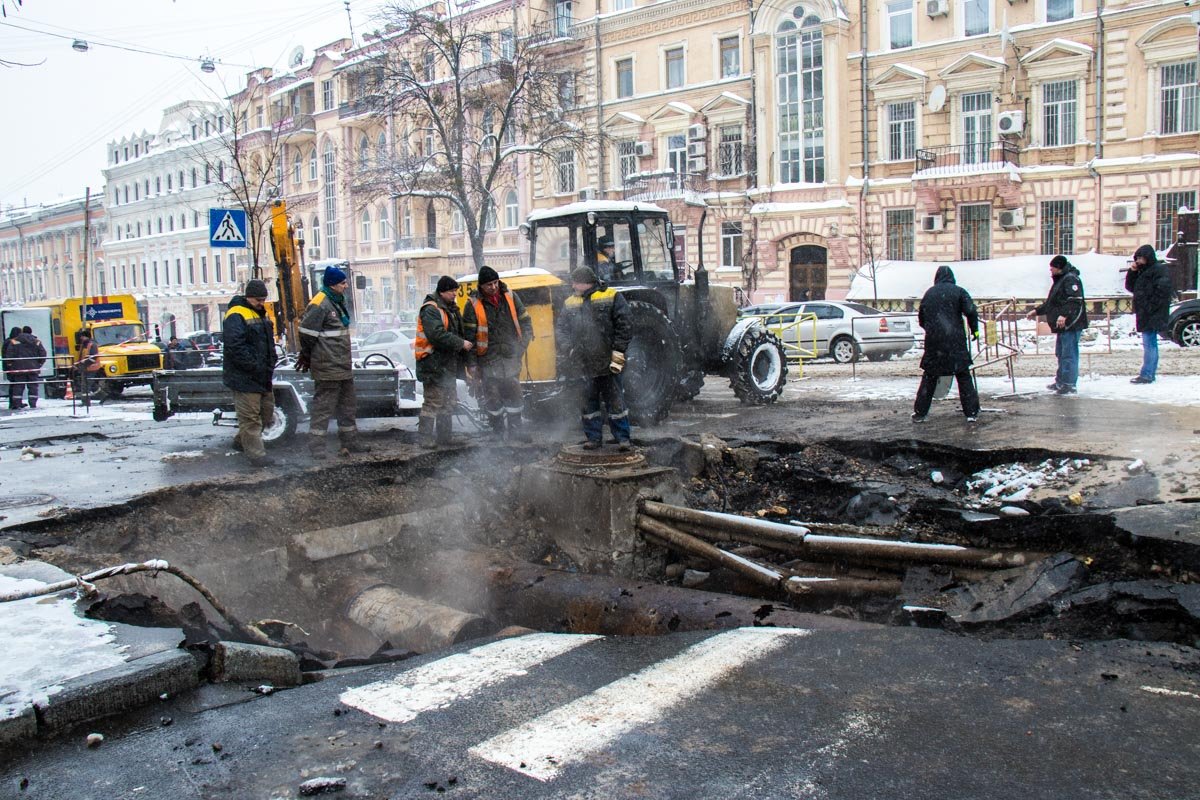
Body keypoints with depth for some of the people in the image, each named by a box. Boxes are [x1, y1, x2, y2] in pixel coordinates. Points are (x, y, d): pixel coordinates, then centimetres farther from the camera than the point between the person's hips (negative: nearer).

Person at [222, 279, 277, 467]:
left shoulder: (262, 315, 15)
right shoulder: (236, 316, -15)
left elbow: (269, 343, 23)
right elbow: (236, 347, -24)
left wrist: (270, 366, 11)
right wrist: (256, 368, -21)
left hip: (263, 376, 10)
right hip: (244, 378, -10)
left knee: (267, 410, 18)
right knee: (250, 416, -5)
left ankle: (241, 441, 33)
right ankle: (256, 453, 0)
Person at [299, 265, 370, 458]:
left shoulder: (339, 301, 15)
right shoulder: (319, 304, -16)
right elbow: (306, 333, -16)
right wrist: (306, 356, -4)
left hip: (343, 367, 10)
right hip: (327, 368, -10)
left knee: (347, 406, 16)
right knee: (323, 407, -5)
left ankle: (350, 442, 26)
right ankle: (316, 446, 2)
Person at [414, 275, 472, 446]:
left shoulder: (451, 308, 16)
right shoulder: (430, 310, -14)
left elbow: (459, 332, 24)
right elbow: (438, 335, -26)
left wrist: (466, 345, 6)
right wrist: (461, 344, -21)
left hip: (449, 364, 10)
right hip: (433, 363, -10)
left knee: (449, 402, 14)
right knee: (433, 402, -9)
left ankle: (445, 437, 23)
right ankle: (425, 437, -2)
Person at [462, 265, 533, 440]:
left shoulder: (510, 298, 4)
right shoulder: (474, 305, -5)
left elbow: (525, 322, 12)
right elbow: (469, 335, -4)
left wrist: (522, 345, 1)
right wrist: (472, 364, -7)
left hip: (511, 358, 2)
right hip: (488, 361, -2)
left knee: (514, 395, 5)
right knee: (492, 398, 4)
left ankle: (515, 431, 14)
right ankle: (498, 434, 14)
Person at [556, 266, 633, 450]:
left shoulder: (611, 297, -2)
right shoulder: (570, 303, 13)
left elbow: (625, 324, -6)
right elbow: (560, 328, 13)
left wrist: (618, 350, -11)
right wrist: (568, 347, -4)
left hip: (608, 363, -4)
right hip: (583, 364, 5)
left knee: (615, 400, 1)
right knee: (587, 402, 8)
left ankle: (623, 438, 8)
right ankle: (593, 438, 19)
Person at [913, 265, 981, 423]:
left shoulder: (929, 293, 10)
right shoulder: (958, 291, 0)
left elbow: (921, 318, 17)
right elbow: (971, 311, -10)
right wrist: (974, 329, 3)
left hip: (933, 341, 3)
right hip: (955, 341, -2)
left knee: (929, 377, 10)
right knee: (964, 376, 5)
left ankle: (920, 412, 11)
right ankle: (971, 412, 5)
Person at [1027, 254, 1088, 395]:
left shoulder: (1071, 279, -11)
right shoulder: (1059, 280, 22)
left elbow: (1075, 300, -24)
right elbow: (1050, 303, 31)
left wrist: (1064, 315, -34)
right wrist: (1037, 311, 33)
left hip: (1071, 324, -11)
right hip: (1062, 325, 11)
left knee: (1069, 354, -9)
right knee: (1060, 354, 16)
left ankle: (1069, 384, -7)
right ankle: (1060, 381, 25)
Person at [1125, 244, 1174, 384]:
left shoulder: (1159, 270, -9)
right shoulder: (1142, 271, 19)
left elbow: (1162, 292, -18)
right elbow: (1130, 287, 19)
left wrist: (1149, 308, -20)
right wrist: (1132, 272, 5)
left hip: (1153, 315, -9)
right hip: (1145, 315, 9)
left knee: (1149, 344, -11)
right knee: (1151, 344, 13)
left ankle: (1146, 374, -13)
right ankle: (1151, 373, 19)